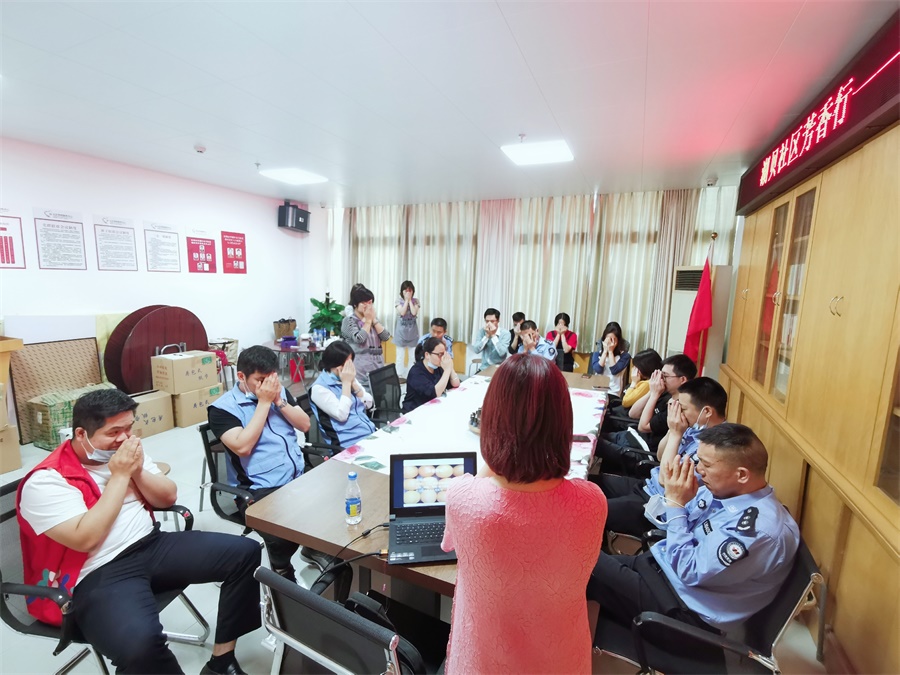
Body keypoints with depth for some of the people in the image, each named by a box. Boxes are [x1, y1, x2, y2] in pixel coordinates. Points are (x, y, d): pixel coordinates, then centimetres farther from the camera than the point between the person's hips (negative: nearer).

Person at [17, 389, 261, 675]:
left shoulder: (126, 452, 8)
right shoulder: (46, 481, -10)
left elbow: (168, 497, 9)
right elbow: (85, 539, -21)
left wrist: (138, 471, -8)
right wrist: (119, 476, -18)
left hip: (154, 545, 6)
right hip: (100, 574, -6)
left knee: (246, 552, -8)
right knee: (140, 643, -38)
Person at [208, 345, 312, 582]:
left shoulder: (280, 391, 11)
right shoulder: (222, 407, -4)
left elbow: (305, 425, 6)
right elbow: (242, 447, -17)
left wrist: (278, 400, -6)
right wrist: (264, 402, -15)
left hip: (300, 477, 5)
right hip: (261, 489, -5)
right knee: (281, 534, -27)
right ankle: (283, 576, 5)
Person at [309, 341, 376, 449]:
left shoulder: (348, 378, 11)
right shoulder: (319, 388, -8)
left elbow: (369, 404, 7)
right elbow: (341, 415, -17)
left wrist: (352, 382, -4)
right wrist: (346, 383, -12)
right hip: (349, 442, -6)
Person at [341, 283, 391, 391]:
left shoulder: (373, 318, 15)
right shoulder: (349, 320, -2)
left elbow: (386, 336, 3)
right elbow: (360, 339, -17)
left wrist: (373, 319, -2)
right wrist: (368, 321, -6)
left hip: (378, 365, 6)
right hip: (360, 368, -5)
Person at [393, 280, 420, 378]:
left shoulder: (415, 301, 2)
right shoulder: (398, 300, -2)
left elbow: (414, 313, -15)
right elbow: (402, 312, -17)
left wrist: (410, 300, -11)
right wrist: (406, 300, -13)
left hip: (412, 332, 2)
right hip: (401, 332, -1)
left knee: (412, 356, 7)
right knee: (400, 356, 3)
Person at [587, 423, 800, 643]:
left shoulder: (759, 529, -27)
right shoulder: (723, 490, -2)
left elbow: (690, 571, -24)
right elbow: (675, 524, 11)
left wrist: (676, 503, -22)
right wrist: (676, 499, -10)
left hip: (685, 610, -8)